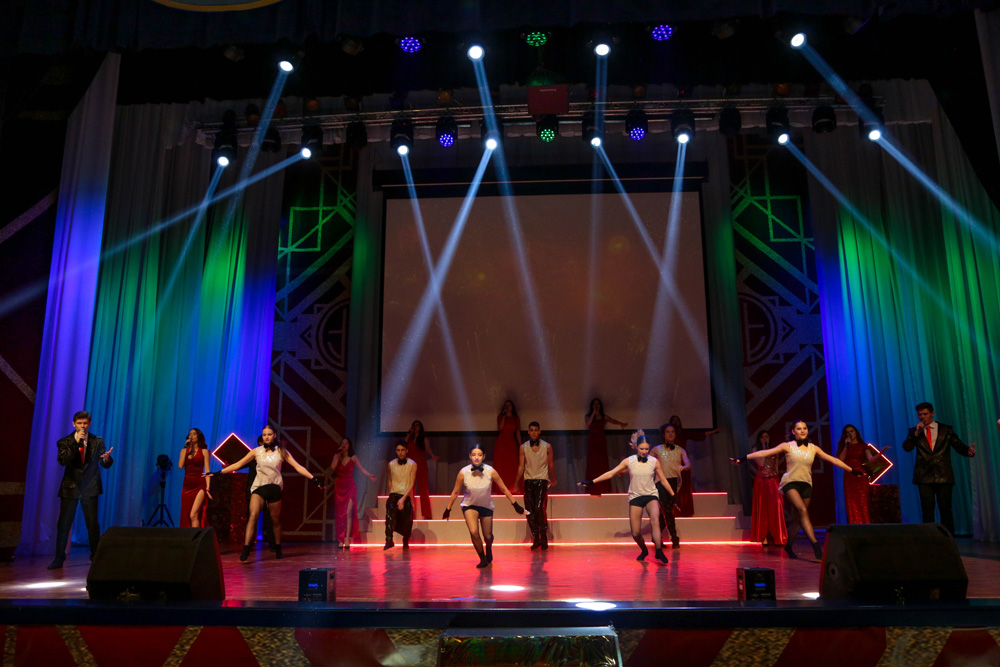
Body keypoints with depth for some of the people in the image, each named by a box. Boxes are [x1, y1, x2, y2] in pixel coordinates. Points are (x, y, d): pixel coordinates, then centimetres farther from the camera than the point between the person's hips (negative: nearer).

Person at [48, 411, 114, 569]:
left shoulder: (98, 441, 1)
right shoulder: (65, 442, -1)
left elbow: (105, 464, -3)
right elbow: (62, 461, -18)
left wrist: (107, 458, -27)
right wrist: (76, 443, -24)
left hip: (90, 488, 0)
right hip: (70, 488, 0)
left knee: (93, 524, 3)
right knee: (63, 524, 4)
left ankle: (95, 557, 15)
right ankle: (59, 558, 17)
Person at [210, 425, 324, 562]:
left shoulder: (281, 452, 3)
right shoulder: (256, 451, 3)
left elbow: (297, 467, -1)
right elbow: (237, 465, 5)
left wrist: (314, 479, -9)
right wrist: (218, 473, -3)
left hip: (274, 488, 1)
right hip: (258, 487, -1)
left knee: (276, 520, 8)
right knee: (253, 515, -20)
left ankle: (278, 549, 25)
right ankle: (246, 549, -22)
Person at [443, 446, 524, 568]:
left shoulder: (491, 472, -23)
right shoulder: (463, 473, -23)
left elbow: (504, 490, -10)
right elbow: (455, 492, -7)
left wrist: (516, 505, -5)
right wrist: (448, 510, 1)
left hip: (486, 506, 1)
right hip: (469, 505, -1)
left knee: (488, 537, 9)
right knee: (473, 532, -21)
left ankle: (488, 548, 47)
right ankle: (483, 559, 4)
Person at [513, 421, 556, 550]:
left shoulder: (547, 446, 2)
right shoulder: (523, 447, 4)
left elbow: (551, 464, 12)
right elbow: (521, 466, 6)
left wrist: (553, 479, 20)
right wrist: (516, 483, 2)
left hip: (542, 480, -2)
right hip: (528, 481, 2)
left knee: (540, 508, -15)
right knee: (529, 511, -1)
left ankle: (544, 539, -2)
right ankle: (536, 539, 11)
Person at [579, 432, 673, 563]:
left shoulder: (654, 462, -2)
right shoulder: (629, 461, -4)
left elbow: (663, 481, 8)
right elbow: (610, 473, -3)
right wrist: (591, 482, -7)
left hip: (651, 496, -1)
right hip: (635, 497, 1)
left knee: (655, 520, -31)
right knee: (635, 533, -1)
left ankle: (659, 551, -30)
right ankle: (644, 550, 29)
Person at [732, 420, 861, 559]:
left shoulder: (813, 448, 10)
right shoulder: (788, 446, 0)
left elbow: (833, 460, 15)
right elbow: (765, 453, -5)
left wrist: (851, 470, 15)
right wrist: (743, 458, -13)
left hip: (806, 485, 4)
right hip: (790, 482, -4)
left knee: (797, 518, 6)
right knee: (803, 511, -24)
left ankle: (788, 546, 24)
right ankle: (815, 545, -27)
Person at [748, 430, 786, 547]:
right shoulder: (755, 449, 4)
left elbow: (776, 467, 17)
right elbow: (760, 464, -11)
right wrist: (764, 449, -9)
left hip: (773, 481, 3)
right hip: (761, 481, -3)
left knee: (775, 507, -5)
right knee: (763, 508, -1)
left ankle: (776, 537, -3)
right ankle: (764, 538, 0)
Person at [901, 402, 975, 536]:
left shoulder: (946, 429, 9)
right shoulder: (914, 432, 10)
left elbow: (958, 445, 2)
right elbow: (906, 448, -2)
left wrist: (968, 451, -19)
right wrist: (916, 433, -11)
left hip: (944, 476, 0)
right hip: (925, 476, 0)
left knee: (946, 510, 3)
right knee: (927, 511, 0)